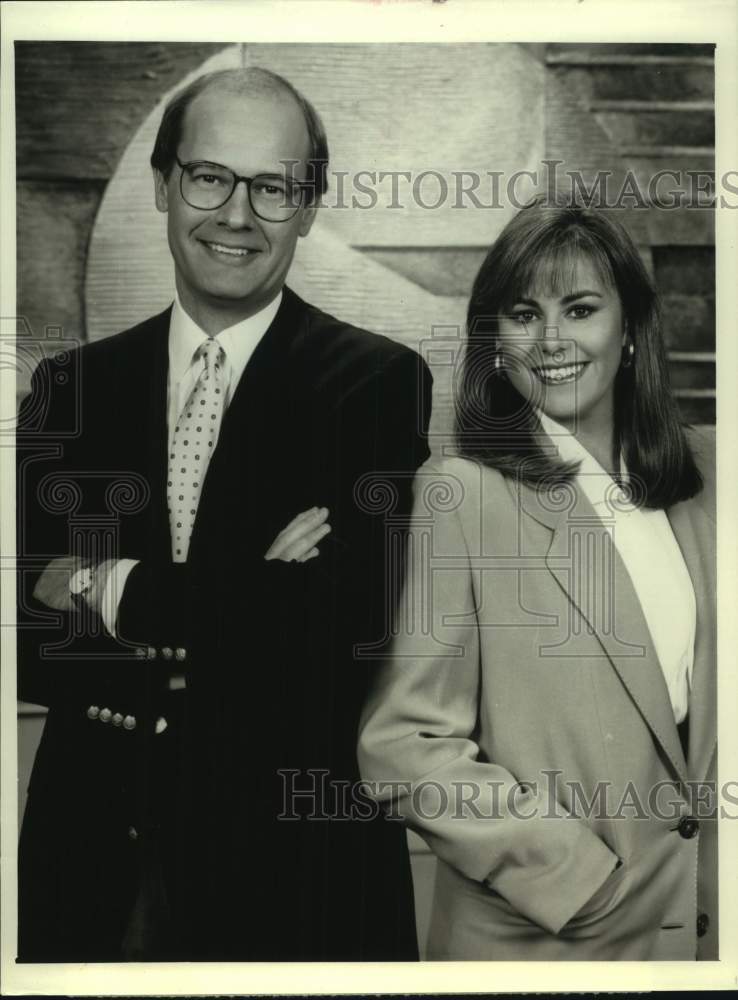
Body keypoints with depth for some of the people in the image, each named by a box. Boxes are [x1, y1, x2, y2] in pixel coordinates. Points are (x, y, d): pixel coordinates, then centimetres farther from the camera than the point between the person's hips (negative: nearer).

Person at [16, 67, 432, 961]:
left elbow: (344, 628, -18)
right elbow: (23, 645, -4)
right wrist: (241, 607, -17)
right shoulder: (71, 385, 2)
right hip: (93, 860, 3)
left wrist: (108, 587, -12)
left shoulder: (378, 382, -8)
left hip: (290, 867, -3)